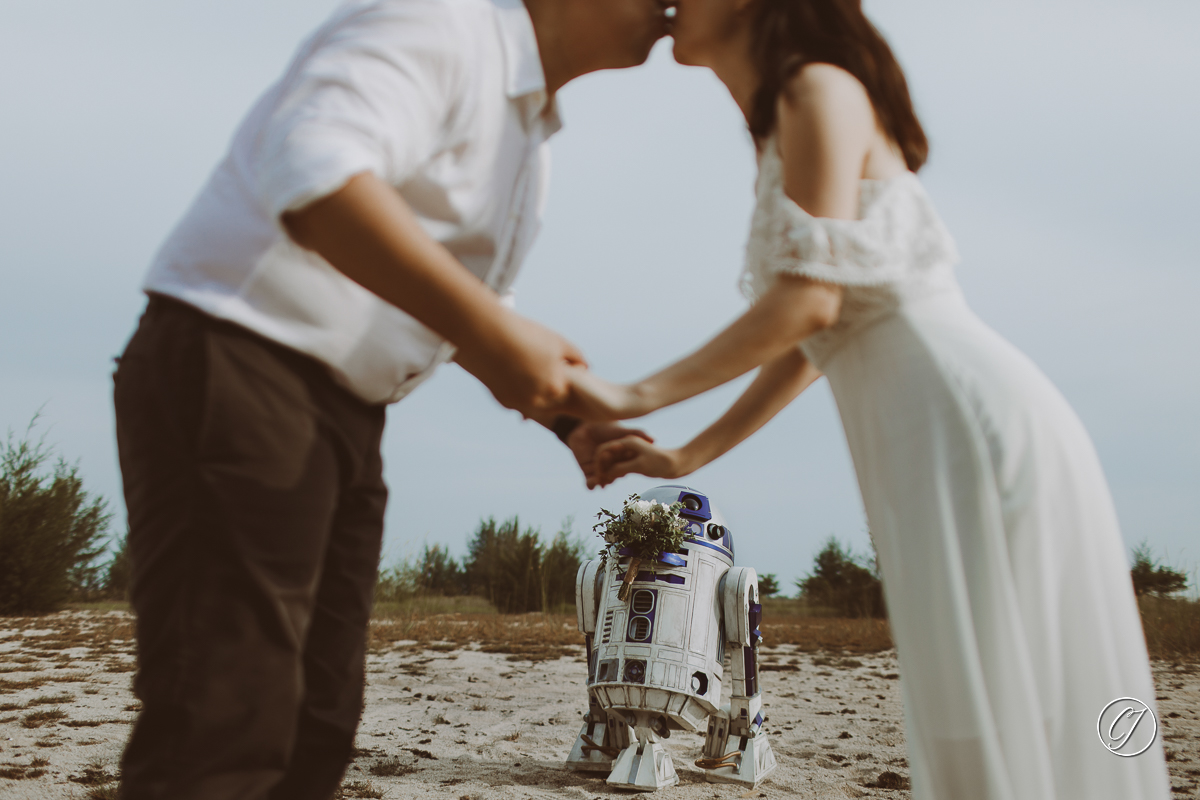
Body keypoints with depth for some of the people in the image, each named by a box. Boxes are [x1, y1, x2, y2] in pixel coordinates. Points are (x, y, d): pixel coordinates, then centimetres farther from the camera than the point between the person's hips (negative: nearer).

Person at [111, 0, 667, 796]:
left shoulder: (530, 133, 20)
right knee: (227, 731, -13)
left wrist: (569, 418, 20)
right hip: (234, 374, -10)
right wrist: (490, 332, -31)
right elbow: (311, 172, -30)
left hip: (344, 414, 10)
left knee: (315, 730, 10)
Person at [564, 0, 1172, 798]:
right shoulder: (785, 132, 22)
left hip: (978, 429, -9)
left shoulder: (820, 89, -5)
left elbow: (812, 302, -17)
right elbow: (811, 344, 22)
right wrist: (688, 456, 21)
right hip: (934, 447, 9)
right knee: (975, 735, 12)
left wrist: (638, 396, -12)